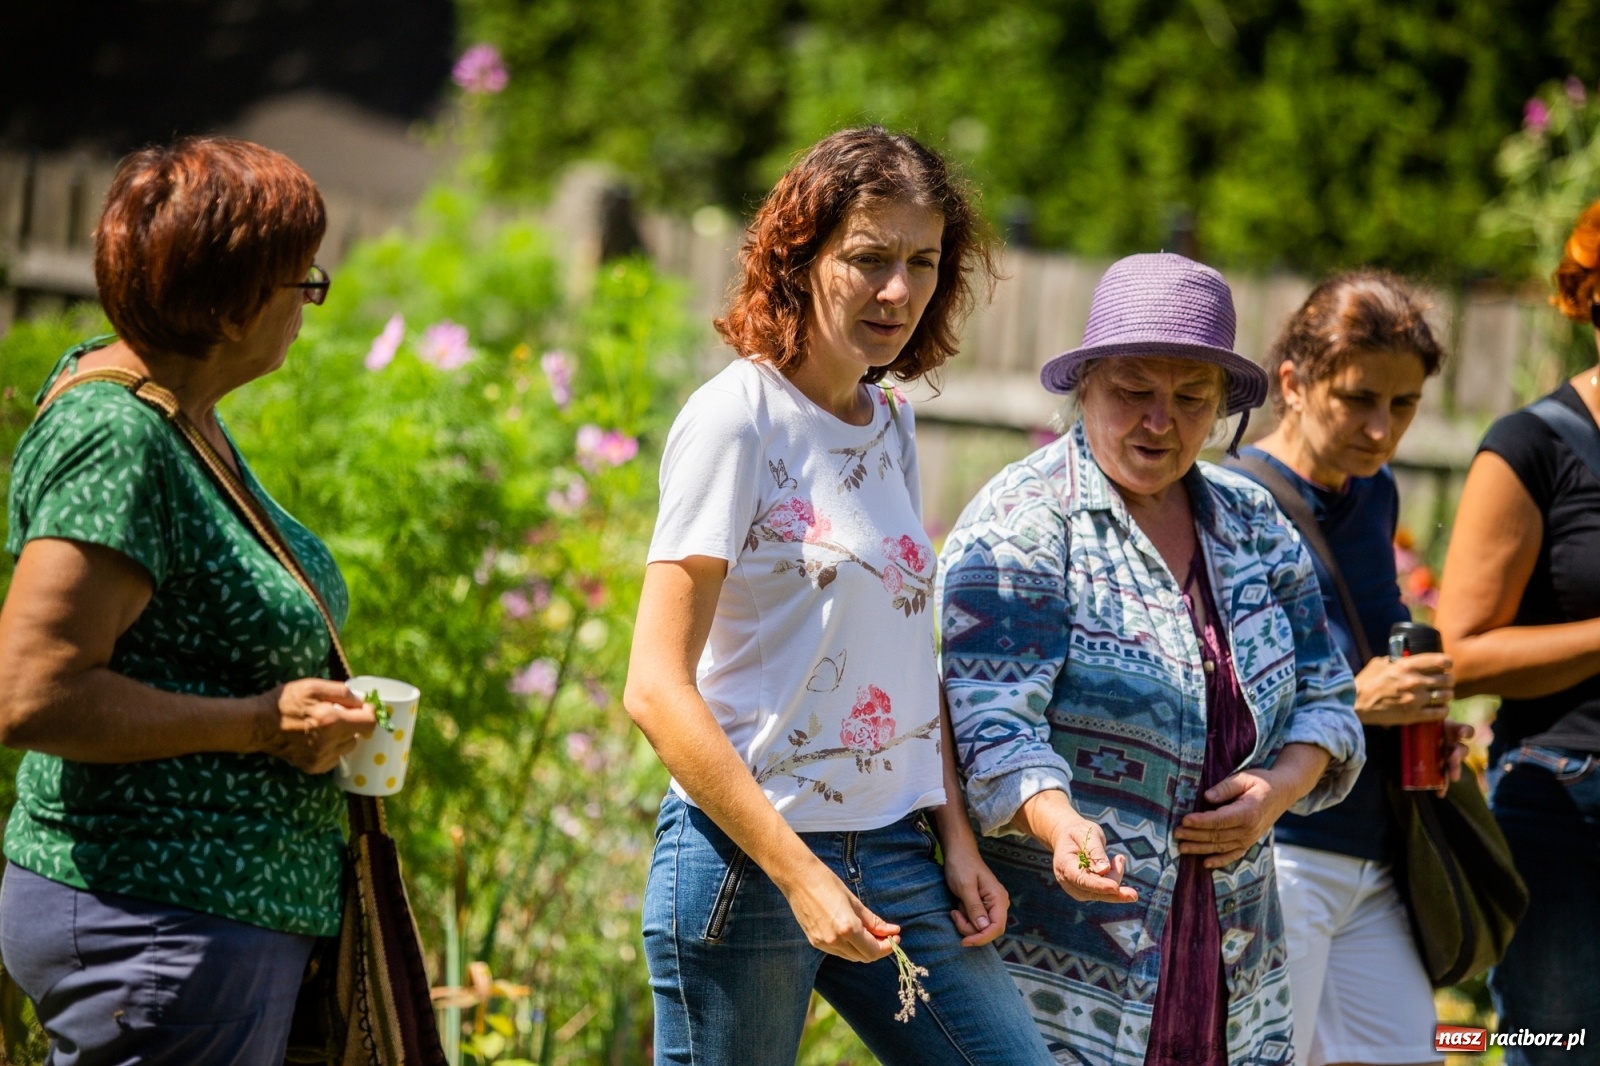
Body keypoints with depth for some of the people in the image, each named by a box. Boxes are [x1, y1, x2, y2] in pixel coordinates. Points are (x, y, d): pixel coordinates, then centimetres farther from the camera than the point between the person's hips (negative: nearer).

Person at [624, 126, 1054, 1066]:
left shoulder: (893, 426, 12)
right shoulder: (738, 417, -10)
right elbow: (657, 688, -15)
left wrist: (957, 838, 7)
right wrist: (799, 875, -19)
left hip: (894, 854, 7)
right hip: (746, 855, -7)